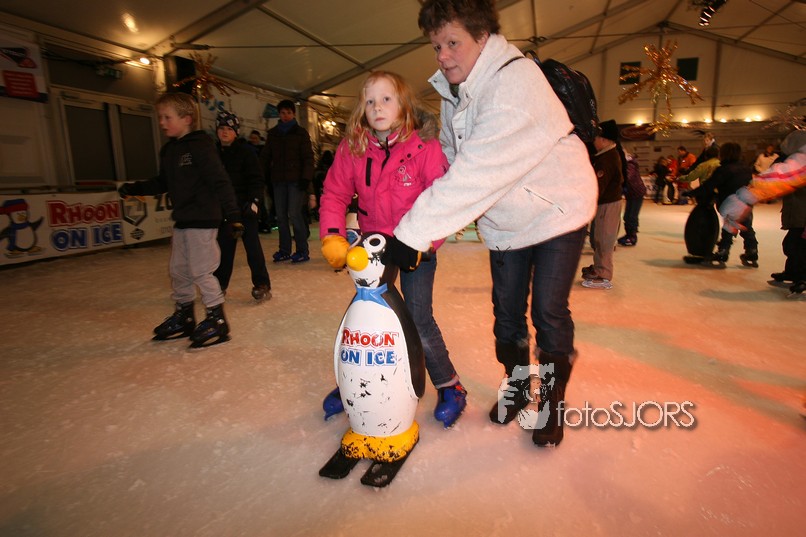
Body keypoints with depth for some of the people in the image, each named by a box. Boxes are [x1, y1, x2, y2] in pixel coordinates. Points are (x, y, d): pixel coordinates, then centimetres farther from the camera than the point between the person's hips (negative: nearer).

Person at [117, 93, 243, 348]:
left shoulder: (200, 146, -13)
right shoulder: (169, 150, 13)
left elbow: (220, 181, -18)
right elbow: (163, 183, 22)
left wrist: (233, 214, -22)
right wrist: (135, 188, 11)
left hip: (203, 219, -9)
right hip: (182, 219, 9)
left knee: (200, 271, -6)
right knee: (178, 270, 15)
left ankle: (217, 320, 7)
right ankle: (184, 317, 29)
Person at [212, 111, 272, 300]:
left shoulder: (245, 151, -4)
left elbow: (256, 179, -8)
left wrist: (254, 201, -19)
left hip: (244, 207, -5)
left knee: (252, 246, -4)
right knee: (224, 246, 12)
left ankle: (262, 284, 2)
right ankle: (220, 284, 24)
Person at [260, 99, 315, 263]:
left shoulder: (301, 133, 4)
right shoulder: (273, 134, 14)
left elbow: (308, 157, -2)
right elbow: (265, 157, 16)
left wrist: (306, 179, -12)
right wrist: (263, 177, 6)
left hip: (296, 179, -4)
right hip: (278, 179, 4)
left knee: (294, 214, -12)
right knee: (281, 215, 4)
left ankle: (302, 251, -3)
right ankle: (284, 250, 13)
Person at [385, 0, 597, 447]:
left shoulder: (516, 83, -28)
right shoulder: (452, 91, -1)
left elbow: (477, 174, -38)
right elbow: (453, 162, 3)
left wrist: (413, 232, -39)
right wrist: (425, 230, -8)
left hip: (556, 209, -6)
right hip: (503, 221, 6)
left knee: (548, 312, -3)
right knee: (506, 309, 10)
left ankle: (553, 397, 21)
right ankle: (515, 383, 33)